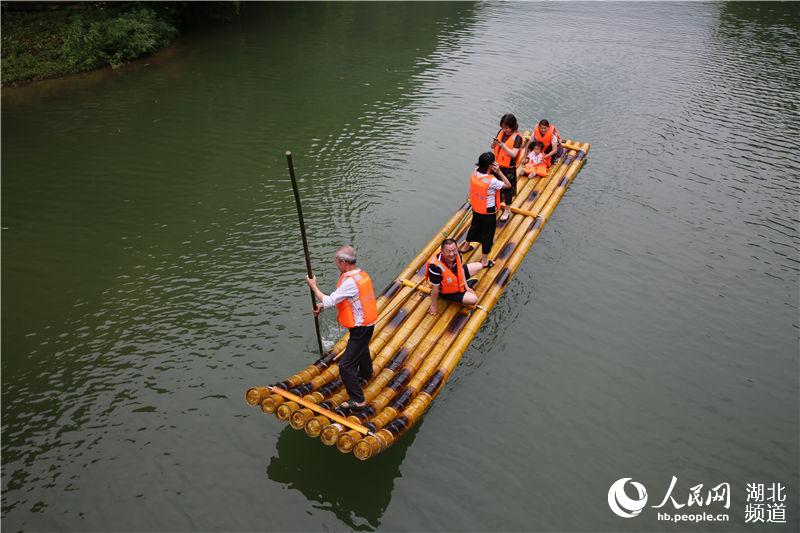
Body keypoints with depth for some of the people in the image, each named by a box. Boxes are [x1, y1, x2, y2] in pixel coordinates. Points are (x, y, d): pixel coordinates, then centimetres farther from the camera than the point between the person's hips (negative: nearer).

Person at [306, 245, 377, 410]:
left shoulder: (350, 282, -29)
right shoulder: (361, 274, 2)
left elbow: (329, 301, -24)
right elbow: (341, 297, 11)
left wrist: (313, 286, -10)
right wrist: (323, 305, 5)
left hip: (360, 329, -10)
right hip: (367, 324, 10)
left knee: (345, 365, -5)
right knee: (361, 350, 36)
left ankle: (357, 400, 5)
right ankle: (366, 375, 63)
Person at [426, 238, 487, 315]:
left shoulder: (457, 254, -24)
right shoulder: (436, 267, -44)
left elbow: (461, 269, -2)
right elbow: (435, 289, -30)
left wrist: (466, 286, 1)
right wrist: (434, 305, -18)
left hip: (457, 276, 7)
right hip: (446, 291, -6)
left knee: (479, 266, 11)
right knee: (473, 299, -18)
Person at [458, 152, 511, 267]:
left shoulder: (475, 173, -13)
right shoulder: (492, 181, -33)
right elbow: (508, 185, -20)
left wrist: (495, 172, -2)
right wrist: (499, 172, -24)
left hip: (475, 209, 7)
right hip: (488, 212, -7)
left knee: (474, 227, 32)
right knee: (487, 234, 12)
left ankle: (465, 247, 54)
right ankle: (484, 261, 26)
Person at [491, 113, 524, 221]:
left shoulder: (517, 137, -16)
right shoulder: (501, 132, 0)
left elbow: (514, 154, -22)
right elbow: (492, 147, 7)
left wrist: (503, 146, -31)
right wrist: (494, 143, -16)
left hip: (509, 168, -5)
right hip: (497, 165, 5)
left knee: (508, 188, 9)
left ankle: (507, 210, 25)